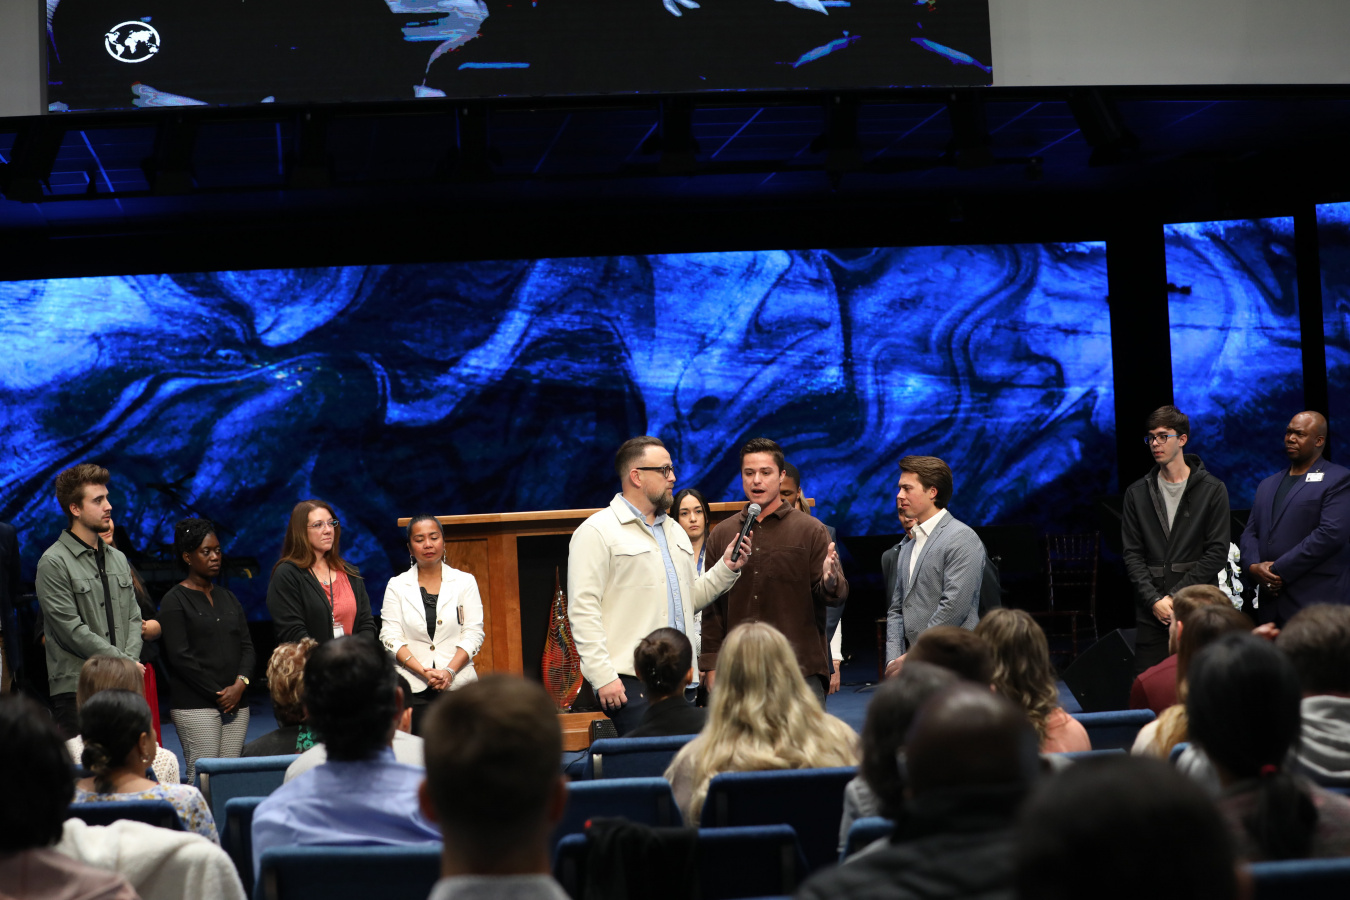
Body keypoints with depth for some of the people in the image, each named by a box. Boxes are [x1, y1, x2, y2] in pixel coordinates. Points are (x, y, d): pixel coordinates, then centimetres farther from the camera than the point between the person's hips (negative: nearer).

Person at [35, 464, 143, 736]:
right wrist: (123, 662, -11)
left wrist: (130, 661, -4)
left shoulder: (118, 558, 17)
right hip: (75, 688, -6)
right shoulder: (53, 563, -6)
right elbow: (72, 631, -12)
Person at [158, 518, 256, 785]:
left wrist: (240, 684, -4)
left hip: (236, 703, 6)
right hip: (195, 705, -6)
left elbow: (247, 646, 14)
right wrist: (217, 694, -10)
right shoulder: (175, 600, -1)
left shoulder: (228, 597, 18)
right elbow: (179, 656, -8)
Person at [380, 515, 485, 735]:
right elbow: (390, 636, 1)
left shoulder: (465, 581, 10)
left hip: (458, 683, 0)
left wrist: (449, 671, -12)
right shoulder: (397, 586, 9)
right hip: (413, 687, 0)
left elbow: (473, 633, 3)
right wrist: (423, 672, -12)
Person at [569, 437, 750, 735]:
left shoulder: (674, 531, 20)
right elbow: (583, 610, -12)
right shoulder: (597, 531, -5)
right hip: (628, 680, -7)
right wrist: (603, 677, -19)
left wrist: (727, 568, 9)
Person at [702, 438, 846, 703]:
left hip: (801, 673, -2)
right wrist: (712, 667, 7)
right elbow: (712, 609, 14)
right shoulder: (722, 534, 11)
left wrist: (830, 581, -24)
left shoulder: (811, 530, 4)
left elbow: (838, 596, 0)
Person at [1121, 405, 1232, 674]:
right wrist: (1154, 600, -7)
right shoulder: (1137, 493, 12)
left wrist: (1176, 596, -9)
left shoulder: (1213, 490, 4)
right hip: (1151, 613, 2)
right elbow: (1132, 554, 7)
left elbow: (1217, 552, -2)